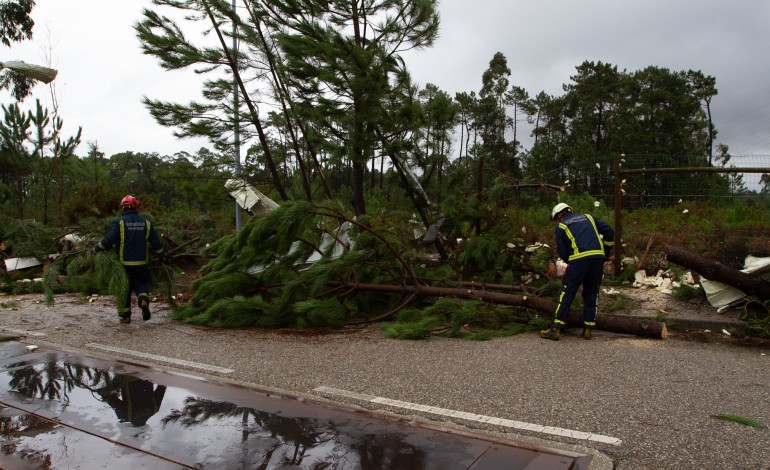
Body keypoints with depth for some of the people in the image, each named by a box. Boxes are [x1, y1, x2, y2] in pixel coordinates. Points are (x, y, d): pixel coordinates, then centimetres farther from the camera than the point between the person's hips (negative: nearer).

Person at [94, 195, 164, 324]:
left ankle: (125, 316, 17)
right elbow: (156, 244, 5)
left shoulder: (118, 222, -8)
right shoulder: (146, 223, 3)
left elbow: (108, 240, -16)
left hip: (124, 263, -2)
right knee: (141, 284, 18)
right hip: (141, 263, 2)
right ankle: (144, 300, -12)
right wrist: (160, 253, 23)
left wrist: (97, 248, 1)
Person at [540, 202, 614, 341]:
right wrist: (607, 251, 25)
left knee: (566, 294, 1)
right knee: (591, 293, 15)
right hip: (598, 257, 4)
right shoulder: (588, 217, 23)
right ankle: (588, 329, 16)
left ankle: (556, 329, -1)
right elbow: (609, 231, 15)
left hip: (579, 259, -4)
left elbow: (562, 252, 6)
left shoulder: (561, 227, 12)